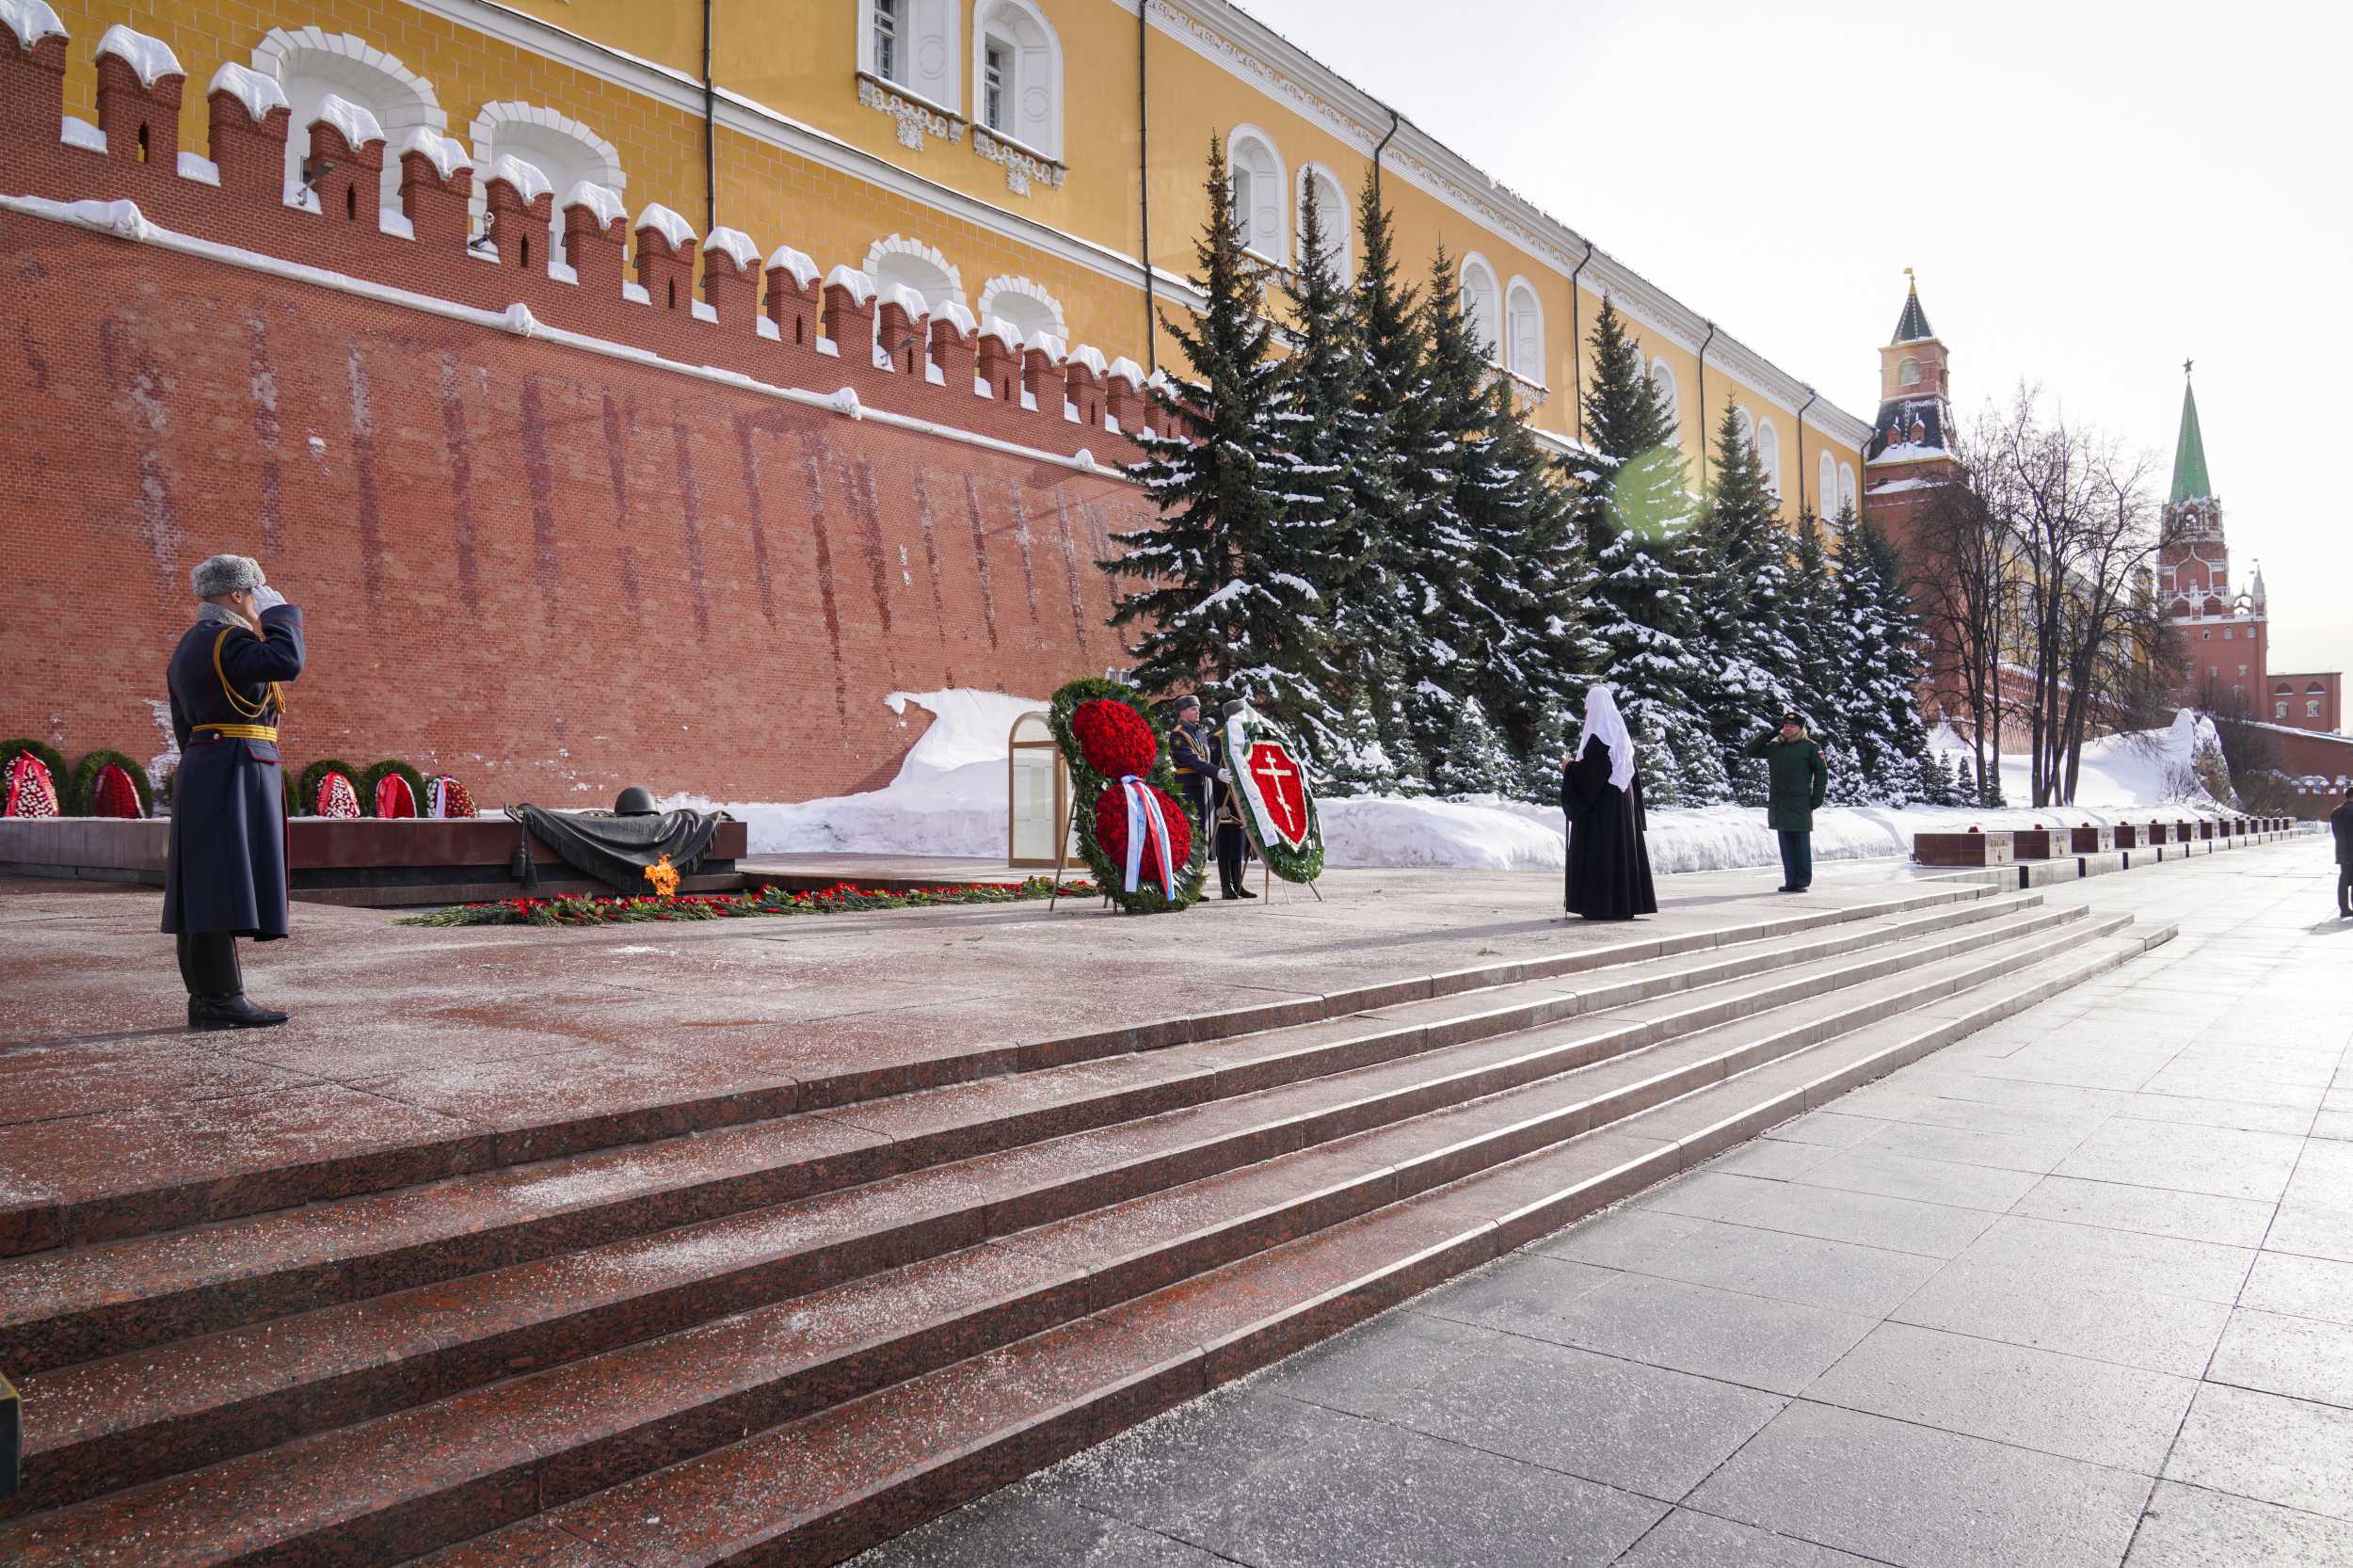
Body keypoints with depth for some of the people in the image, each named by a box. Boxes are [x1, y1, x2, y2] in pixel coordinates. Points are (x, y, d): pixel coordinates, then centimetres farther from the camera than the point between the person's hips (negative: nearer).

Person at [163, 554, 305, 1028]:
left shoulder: (189, 646, 20)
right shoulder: (226, 639, -11)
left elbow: (185, 725, 22)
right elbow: (287, 662, -28)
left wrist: (202, 769, 24)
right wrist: (279, 611, -11)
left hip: (200, 773, 10)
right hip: (235, 771, -10)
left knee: (205, 888, 8)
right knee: (224, 885, -12)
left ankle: (204, 998, 11)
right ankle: (222, 1000, -12)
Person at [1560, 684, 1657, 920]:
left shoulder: (1598, 738, -16)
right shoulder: (1620, 735, 11)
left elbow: (1587, 772, -21)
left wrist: (1569, 766, -2)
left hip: (1600, 803, -9)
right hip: (1622, 802, 9)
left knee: (1598, 851, -4)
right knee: (1620, 849, 10)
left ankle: (1602, 906, -5)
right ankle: (1625, 903, 13)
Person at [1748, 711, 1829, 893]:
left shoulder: (1809, 747, 1)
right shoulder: (1774, 747, 13)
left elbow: (1821, 772, 1)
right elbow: (1751, 750, 17)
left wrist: (1817, 799, -5)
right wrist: (1769, 734, 6)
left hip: (1800, 804, -4)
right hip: (1779, 805, 5)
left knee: (1802, 844, -2)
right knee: (1786, 844, 6)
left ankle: (1803, 881, 3)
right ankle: (1791, 881, 10)